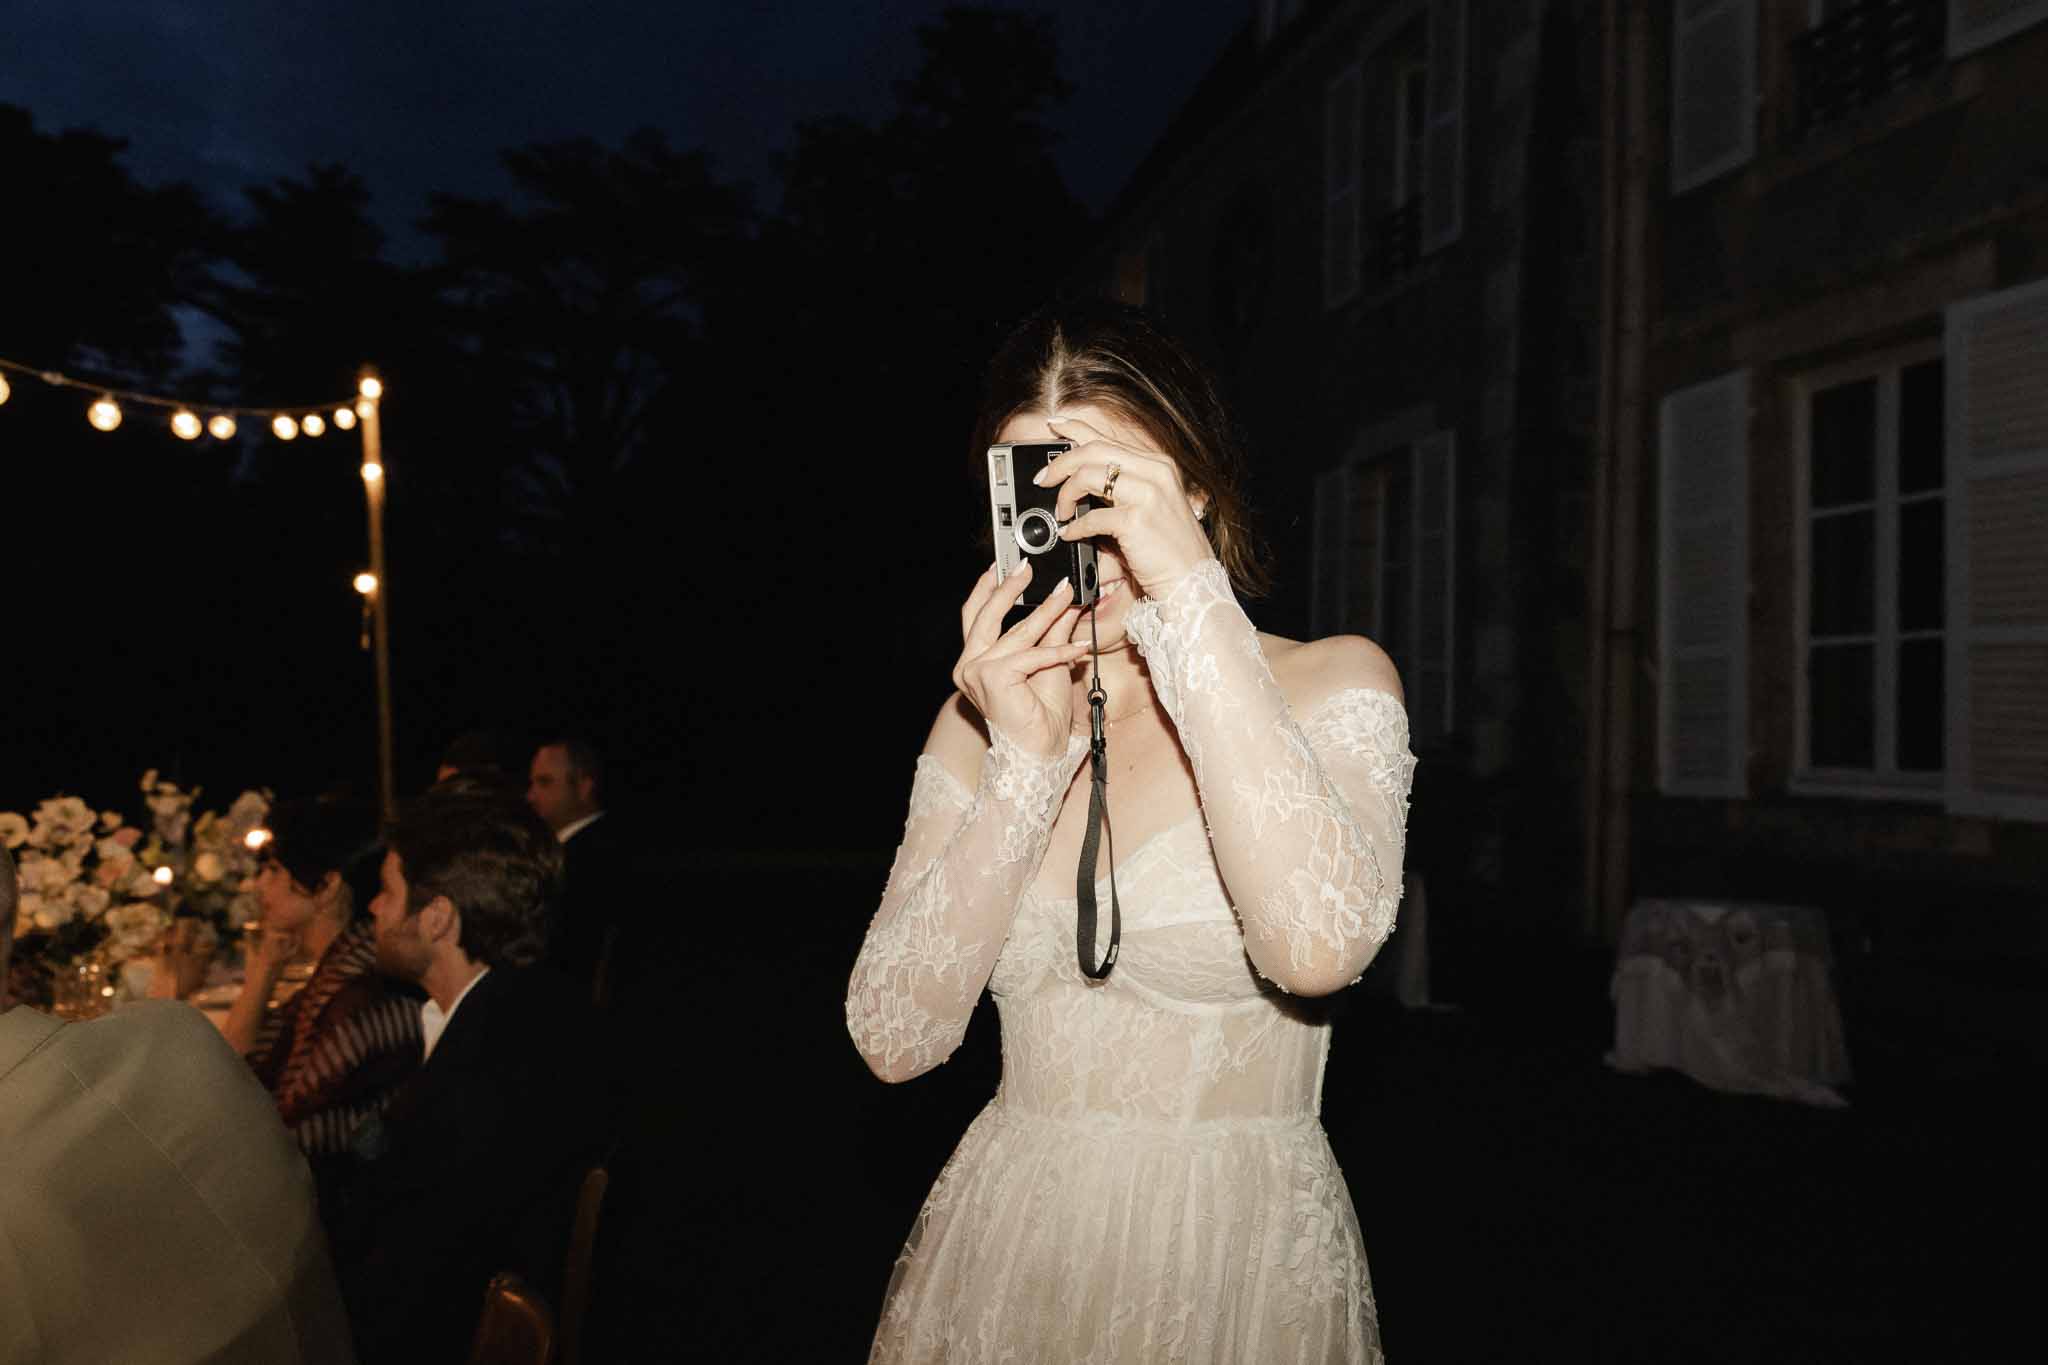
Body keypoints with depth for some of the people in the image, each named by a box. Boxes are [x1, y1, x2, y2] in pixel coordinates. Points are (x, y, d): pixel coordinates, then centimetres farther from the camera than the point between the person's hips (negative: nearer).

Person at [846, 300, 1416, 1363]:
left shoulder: (1331, 684, -7)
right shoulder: (984, 717, 2)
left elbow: (1318, 947, -27)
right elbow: (893, 1038, -7)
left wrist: (1193, 593, -24)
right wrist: (1028, 763, -17)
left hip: (1239, 1271, -2)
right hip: (1001, 1252, 3)